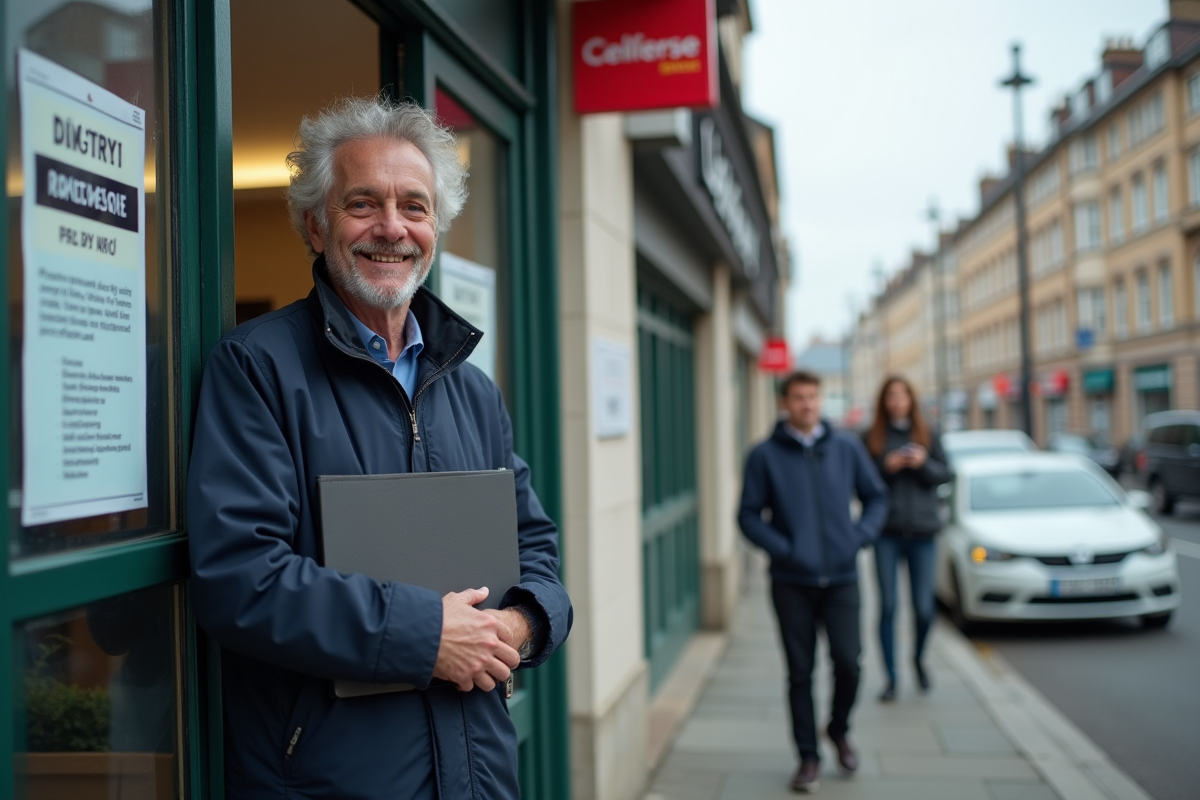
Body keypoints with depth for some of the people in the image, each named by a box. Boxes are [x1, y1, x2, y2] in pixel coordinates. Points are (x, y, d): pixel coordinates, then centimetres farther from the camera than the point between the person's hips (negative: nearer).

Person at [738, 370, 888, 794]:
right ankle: (808, 756, 19)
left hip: (842, 577, 1)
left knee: (848, 661, -5)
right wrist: (784, 549, -13)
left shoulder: (847, 447, 5)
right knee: (800, 672, 4)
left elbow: (876, 497, 13)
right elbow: (749, 515, -1)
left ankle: (839, 730, 25)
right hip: (792, 582, -1)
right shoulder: (765, 456, -1)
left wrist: (861, 536, -3)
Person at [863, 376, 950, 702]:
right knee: (888, 607, -2)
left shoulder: (927, 435, 9)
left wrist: (924, 463, -13)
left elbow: (945, 474, 5)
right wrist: (886, 466, -14)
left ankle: (919, 657, 32)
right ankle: (891, 678, 8)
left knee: (924, 608, 1)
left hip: (921, 531, 1)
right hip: (887, 533, -1)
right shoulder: (872, 438, 4)